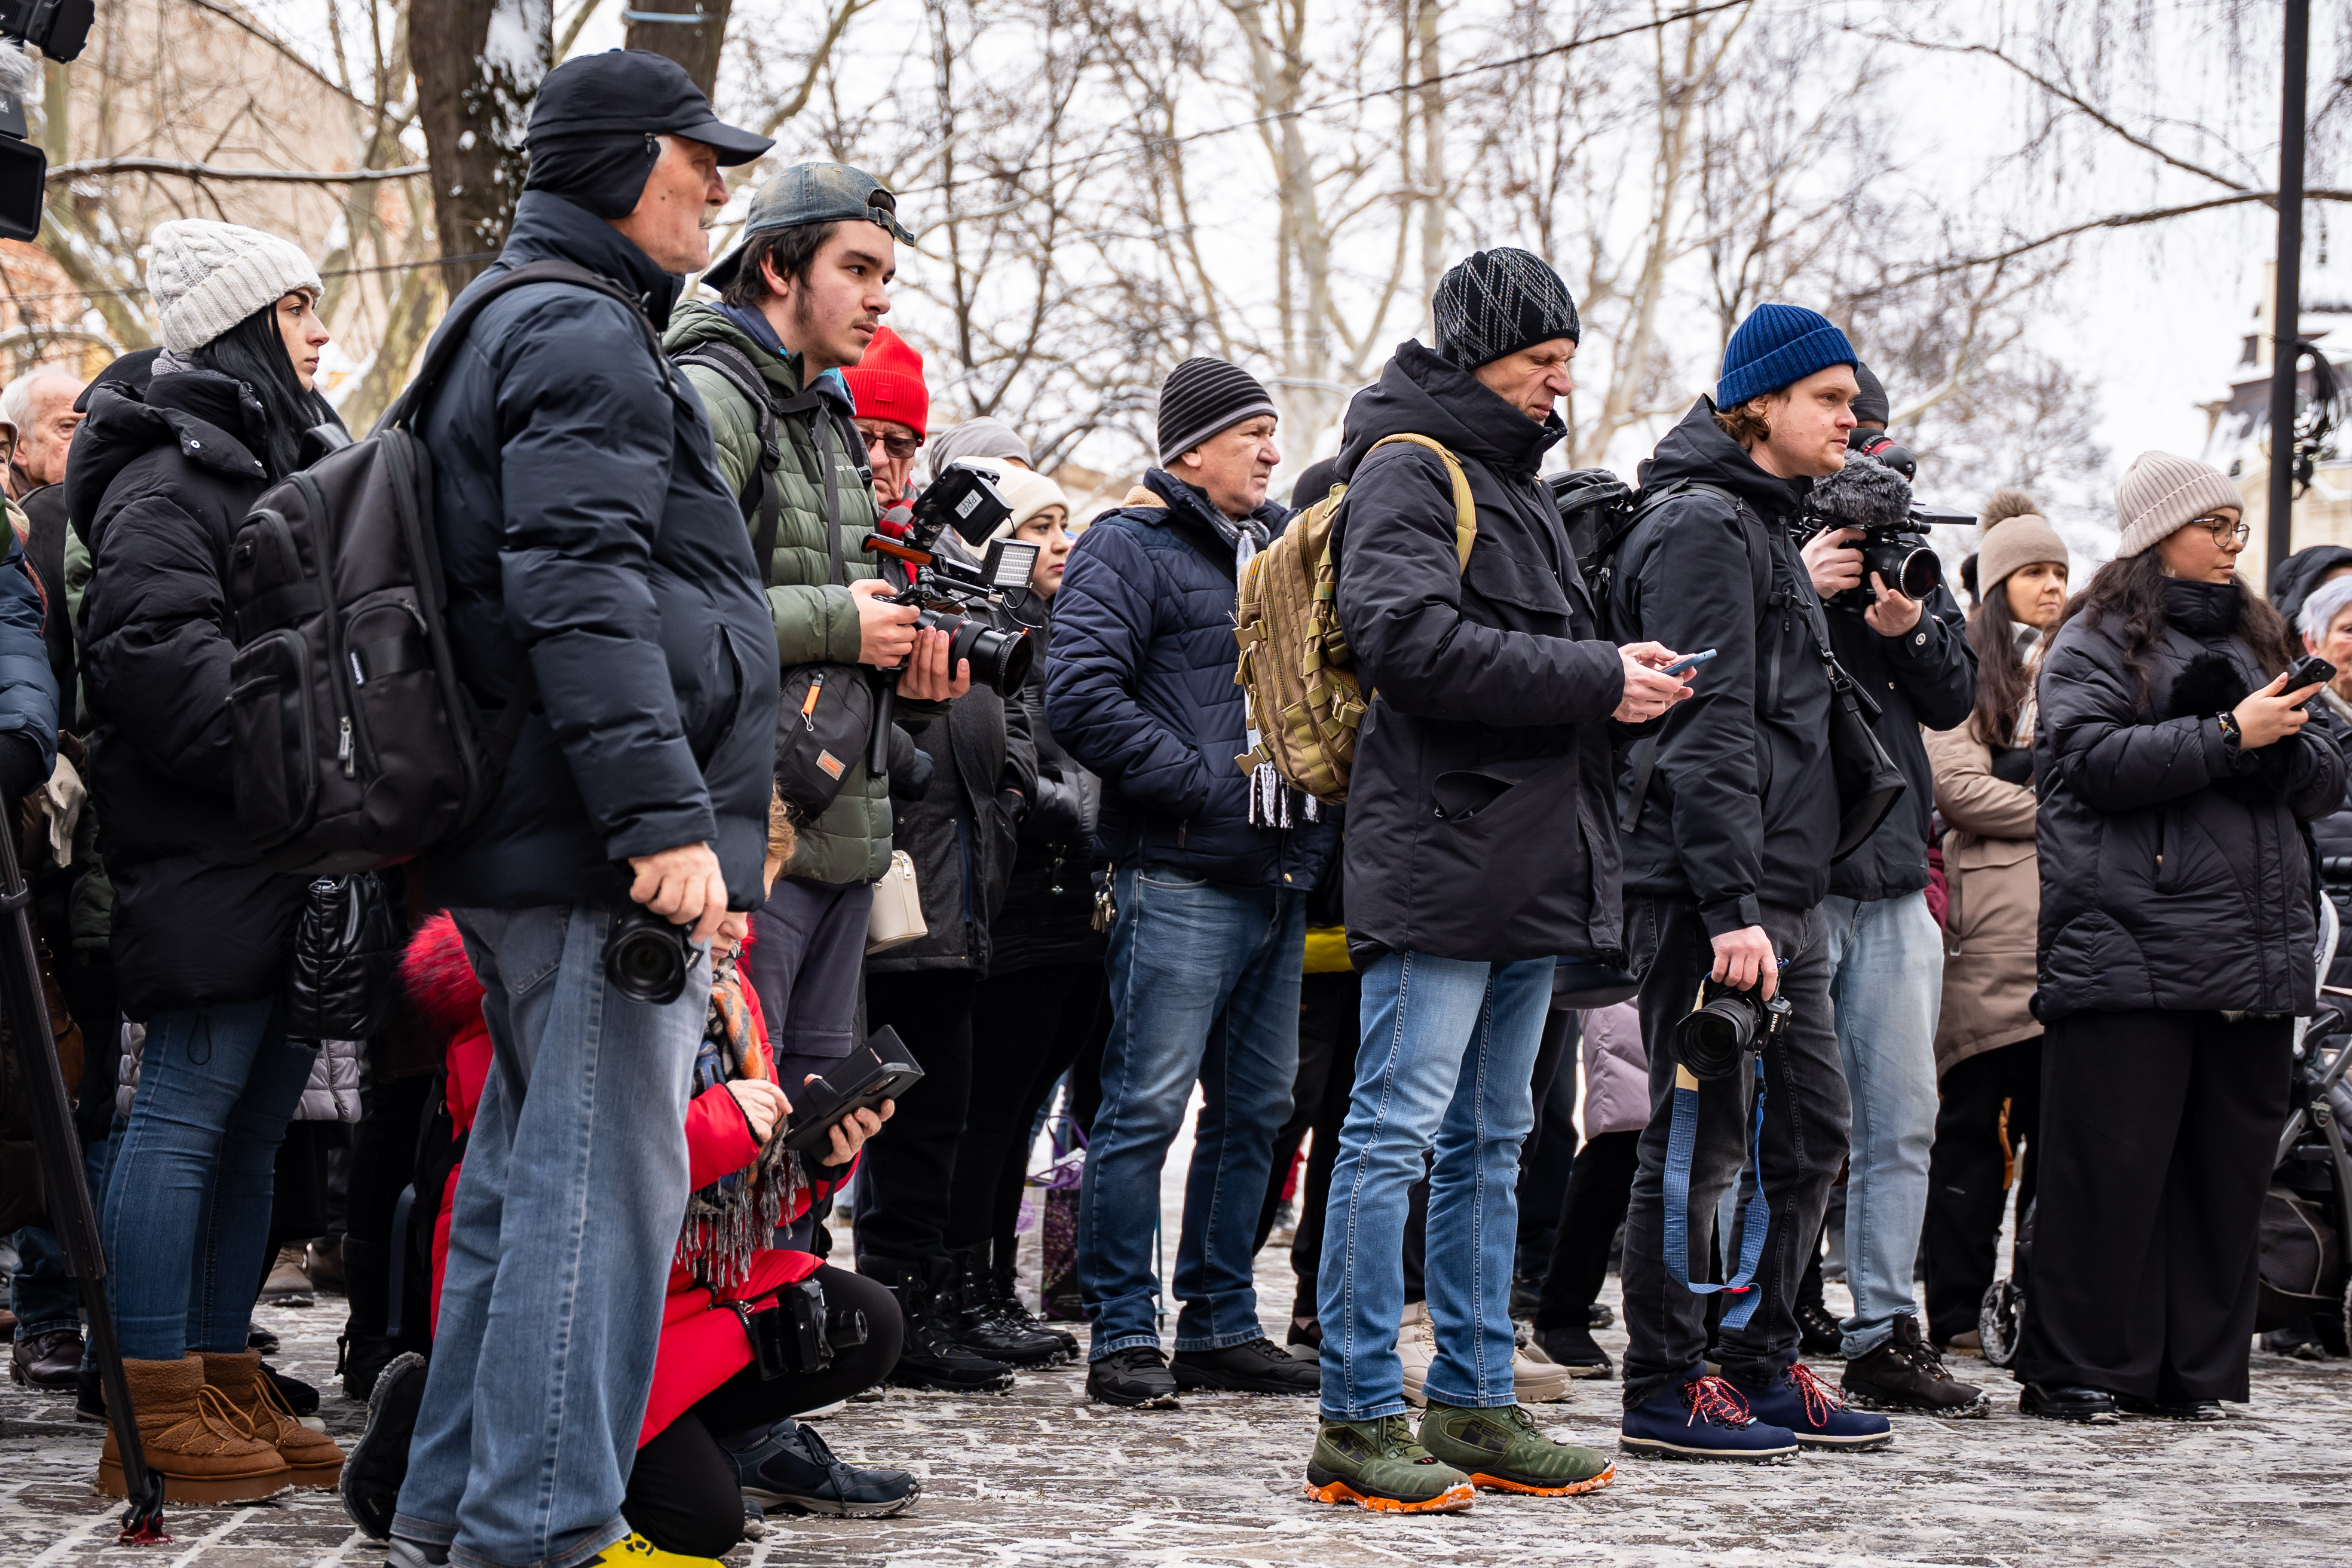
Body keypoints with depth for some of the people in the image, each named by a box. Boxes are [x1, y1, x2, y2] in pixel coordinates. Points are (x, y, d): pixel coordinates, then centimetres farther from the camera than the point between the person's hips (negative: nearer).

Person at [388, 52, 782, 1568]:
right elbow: (581, 593, -22)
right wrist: (662, 817, -27)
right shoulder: (580, 335, -11)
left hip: (546, 850, 11)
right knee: (604, 1186, -10)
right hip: (596, 850, -11)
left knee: (530, 1179, 16)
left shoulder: (545, 330, 24)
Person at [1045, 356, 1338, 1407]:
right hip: (1181, 876, -8)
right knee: (1149, 1105, -7)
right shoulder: (1130, 550, -5)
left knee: (1255, 1108, 11)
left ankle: (1222, 1323, 19)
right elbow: (1081, 695, -17)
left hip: (1282, 875, 8)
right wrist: (1200, 781, -17)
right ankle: (1123, 1335, -2)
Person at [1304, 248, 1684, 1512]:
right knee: (1397, 1131, -9)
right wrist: (1596, 683, -17)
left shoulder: (1517, 482, 22)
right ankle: (1357, 1423, -6)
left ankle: (1473, 1406, 19)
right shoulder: (1408, 470, -7)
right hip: (1438, 852, -10)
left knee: (1491, 1140, 13)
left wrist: (1616, 674, 8)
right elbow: (1417, 642, -21)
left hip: (1532, 863, 10)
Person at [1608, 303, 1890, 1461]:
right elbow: (1706, 732, -19)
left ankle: (1762, 1365, 22)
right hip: (1711, 895, -10)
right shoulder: (1702, 528, -12)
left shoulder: (1762, 526, 20)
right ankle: (1665, 1388, 2)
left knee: (1809, 1128, 12)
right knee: (1702, 1141, -5)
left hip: (1780, 892, 10)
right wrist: (1732, 909, -23)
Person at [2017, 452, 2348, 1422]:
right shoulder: (2095, 641, 3)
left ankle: (2197, 1370, 12)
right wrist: (2229, 737, -15)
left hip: (2258, 952, 6)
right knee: (2113, 1161, -6)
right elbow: (2095, 760, -13)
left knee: (2229, 1160, 6)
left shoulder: (2257, 639, 22)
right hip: (2131, 947, -6)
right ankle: (2079, 1370, 0)